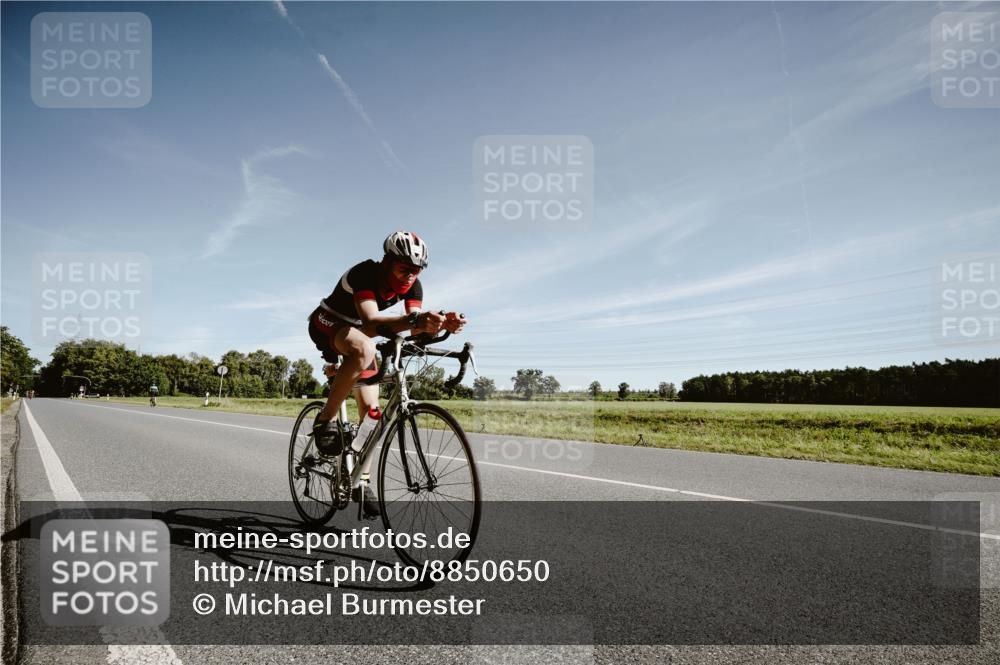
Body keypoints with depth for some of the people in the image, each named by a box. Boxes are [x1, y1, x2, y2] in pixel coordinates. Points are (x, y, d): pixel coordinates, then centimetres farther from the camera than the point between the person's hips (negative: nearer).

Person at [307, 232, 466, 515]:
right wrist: (413, 320, -66)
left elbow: (416, 329, -27)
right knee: (364, 349, -40)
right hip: (326, 325, -6)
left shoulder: (412, 285, -16)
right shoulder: (364, 273, -34)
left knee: (370, 408, -3)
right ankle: (325, 420, -24)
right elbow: (371, 321, -49)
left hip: (357, 332, 6)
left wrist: (441, 324, -49)